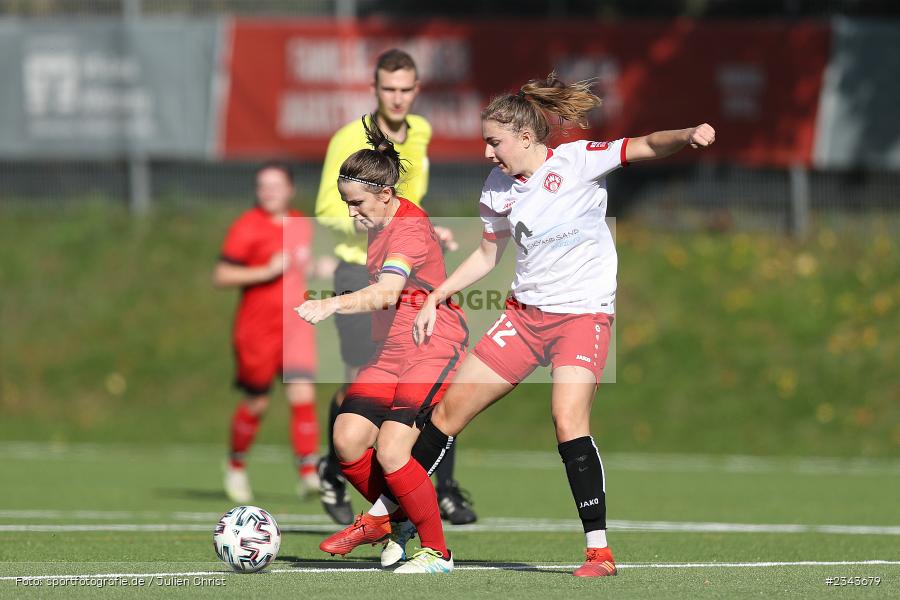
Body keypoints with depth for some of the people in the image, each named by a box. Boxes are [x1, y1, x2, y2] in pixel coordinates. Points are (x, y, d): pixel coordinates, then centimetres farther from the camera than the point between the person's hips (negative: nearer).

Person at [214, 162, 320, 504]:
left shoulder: (301, 225, 12)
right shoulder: (247, 227, -7)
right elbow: (221, 276, -12)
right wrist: (266, 272, -19)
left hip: (296, 326, 4)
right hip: (257, 329, -4)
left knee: (302, 395, -13)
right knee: (256, 405, 5)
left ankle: (308, 474, -13)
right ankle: (236, 466, 30)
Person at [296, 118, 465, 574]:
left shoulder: (409, 229, -20)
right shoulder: (380, 224, 11)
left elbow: (386, 292, -37)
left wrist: (332, 305, -50)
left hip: (433, 348, -9)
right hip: (390, 350, 9)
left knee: (390, 450, -19)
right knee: (347, 438, -6)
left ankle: (436, 552, -5)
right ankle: (381, 517, 19)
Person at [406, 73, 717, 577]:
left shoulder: (577, 162, -11)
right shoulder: (498, 190, 6)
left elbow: (646, 147, -22)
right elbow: (488, 255, 20)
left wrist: (687, 135, -42)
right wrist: (436, 298, 15)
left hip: (584, 313, -6)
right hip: (526, 313, 6)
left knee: (569, 418, -26)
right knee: (451, 407, 8)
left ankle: (600, 550, -21)